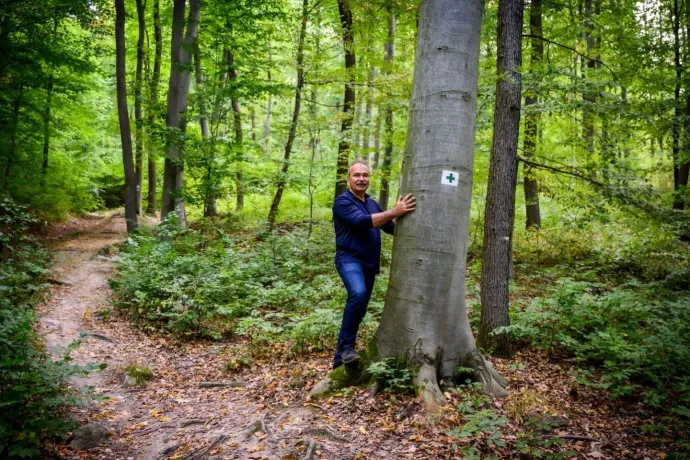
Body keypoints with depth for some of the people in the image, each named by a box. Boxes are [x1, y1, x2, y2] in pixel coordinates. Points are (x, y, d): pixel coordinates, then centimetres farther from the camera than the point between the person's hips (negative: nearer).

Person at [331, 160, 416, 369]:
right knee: (358, 294, -34)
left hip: (369, 264, 8)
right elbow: (362, 221, -25)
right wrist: (395, 211, -32)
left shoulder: (373, 203, 15)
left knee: (359, 311, 9)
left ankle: (340, 359, 21)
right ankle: (346, 346, -20)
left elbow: (391, 227, 16)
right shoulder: (343, 201, -9)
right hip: (349, 259, -7)